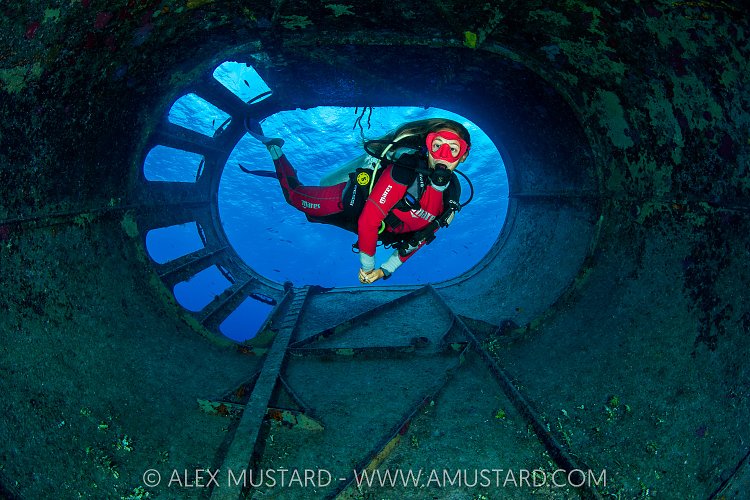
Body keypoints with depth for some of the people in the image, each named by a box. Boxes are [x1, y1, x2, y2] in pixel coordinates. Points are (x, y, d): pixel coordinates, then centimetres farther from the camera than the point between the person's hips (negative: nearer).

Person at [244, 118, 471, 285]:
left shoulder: (452, 194, -17)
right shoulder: (406, 170, -39)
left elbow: (419, 238, -5)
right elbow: (369, 220, -36)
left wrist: (386, 270, -7)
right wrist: (367, 266, -24)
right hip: (349, 201, -7)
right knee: (294, 195, 9)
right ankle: (272, 146, 30)